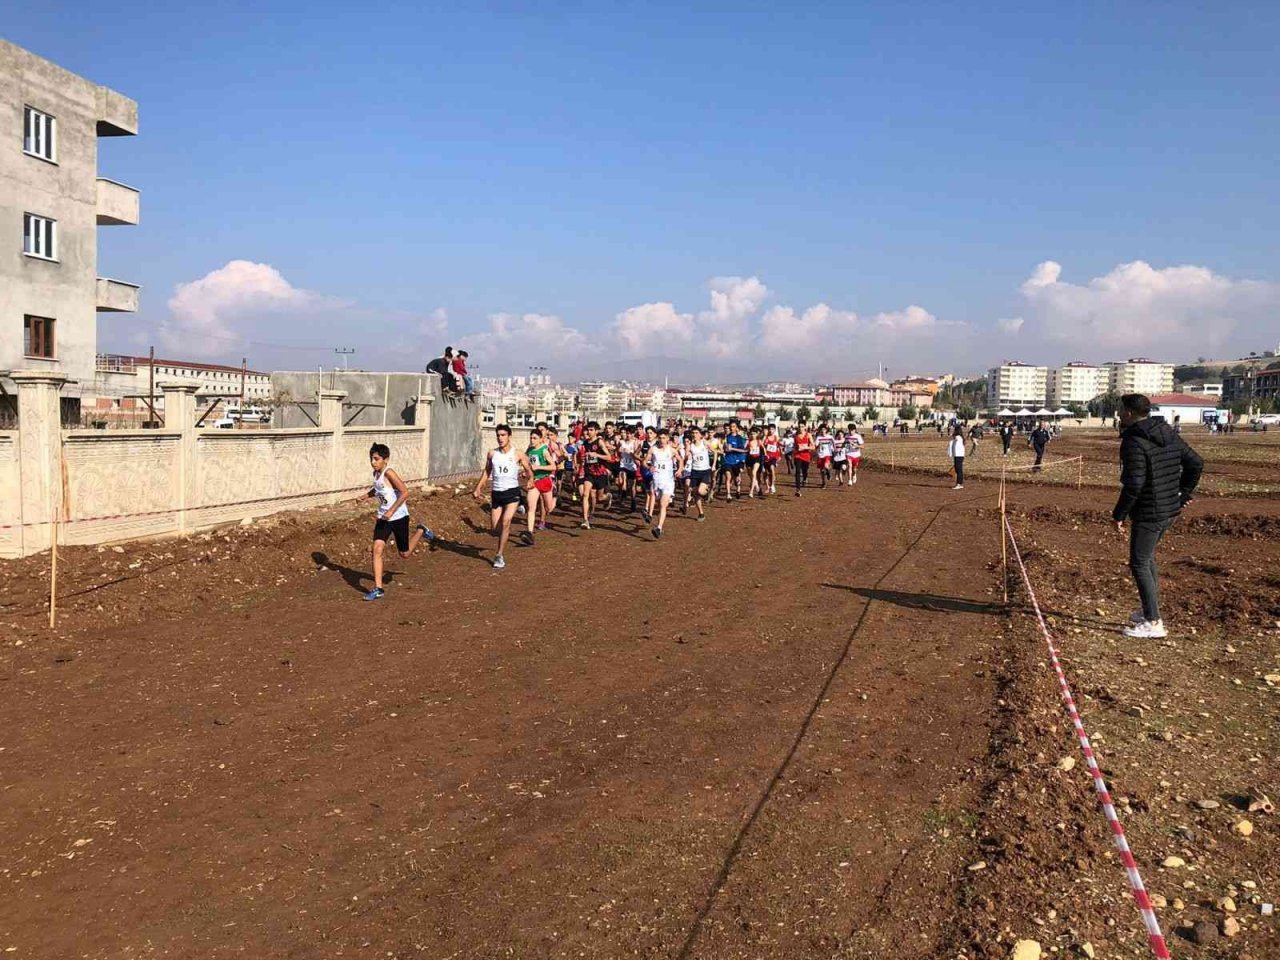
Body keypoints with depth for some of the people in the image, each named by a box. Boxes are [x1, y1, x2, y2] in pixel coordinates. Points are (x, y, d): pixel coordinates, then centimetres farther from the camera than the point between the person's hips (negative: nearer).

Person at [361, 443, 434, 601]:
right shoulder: (376, 474, 4)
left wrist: (392, 510, -31)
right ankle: (378, 589, -9)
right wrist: (367, 496, 7)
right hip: (383, 518, 6)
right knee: (377, 549, -11)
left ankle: (421, 531, 37)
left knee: (405, 554, 10)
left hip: (398, 517, -6)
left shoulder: (389, 473, -20)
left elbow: (405, 492, -28)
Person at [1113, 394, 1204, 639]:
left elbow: (1134, 485, -25)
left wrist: (1119, 514, -15)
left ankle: (1153, 623, 2)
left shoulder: (1134, 442, -20)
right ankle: (1149, 611, 31)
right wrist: (1185, 493, 19)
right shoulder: (1169, 434, 7)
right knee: (1147, 557, 22)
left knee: (1139, 564, 0)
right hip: (1171, 510, 9)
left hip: (1148, 514, -9)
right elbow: (1196, 463, 12)